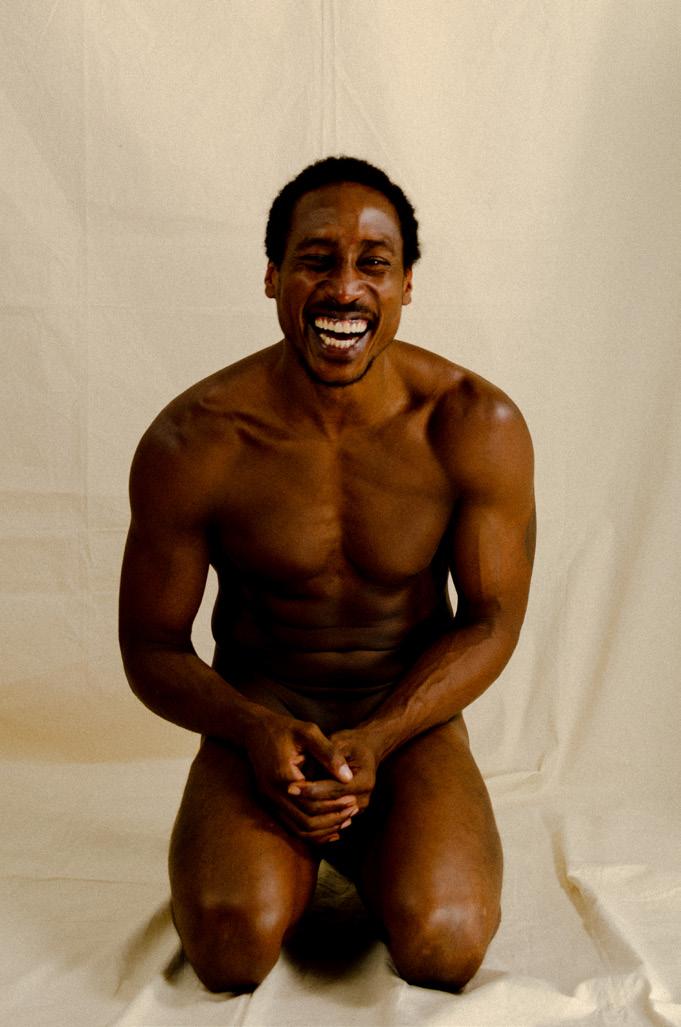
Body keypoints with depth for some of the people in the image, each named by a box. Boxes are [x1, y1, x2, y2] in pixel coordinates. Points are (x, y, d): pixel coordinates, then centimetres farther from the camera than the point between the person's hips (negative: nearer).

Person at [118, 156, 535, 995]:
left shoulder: (476, 426, -13)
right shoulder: (191, 443, -15)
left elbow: (493, 618, -5)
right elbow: (151, 648, -5)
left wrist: (372, 742, -20)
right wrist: (258, 732, -24)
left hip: (412, 712, 1)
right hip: (259, 709, 0)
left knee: (445, 947, -22)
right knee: (233, 950, -25)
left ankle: (362, 842, 12)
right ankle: (275, 845, 11)